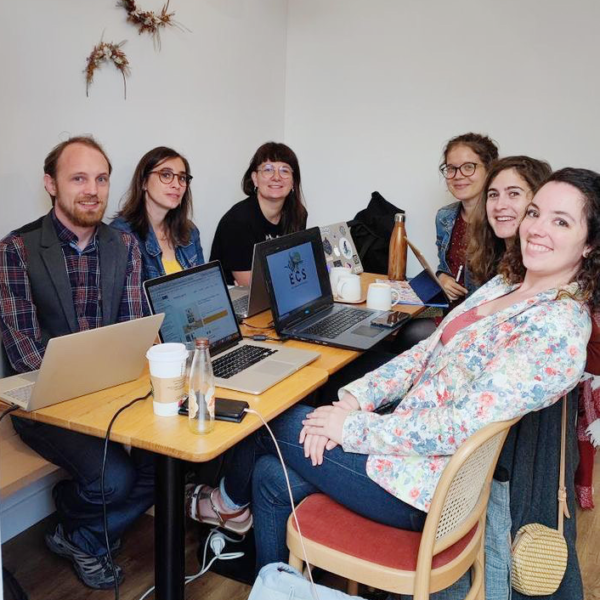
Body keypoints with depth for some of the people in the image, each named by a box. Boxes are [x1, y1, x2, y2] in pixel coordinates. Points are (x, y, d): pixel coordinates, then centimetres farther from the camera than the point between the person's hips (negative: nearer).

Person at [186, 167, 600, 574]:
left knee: (272, 421, 3)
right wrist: (352, 400, -5)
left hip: (426, 486, -8)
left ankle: (231, 501, 36)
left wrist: (352, 428, -20)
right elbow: (425, 354, 7)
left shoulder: (560, 326, -22)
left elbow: (464, 425, -28)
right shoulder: (502, 286, 7)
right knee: (272, 477, 5)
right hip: (408, 438, 8)